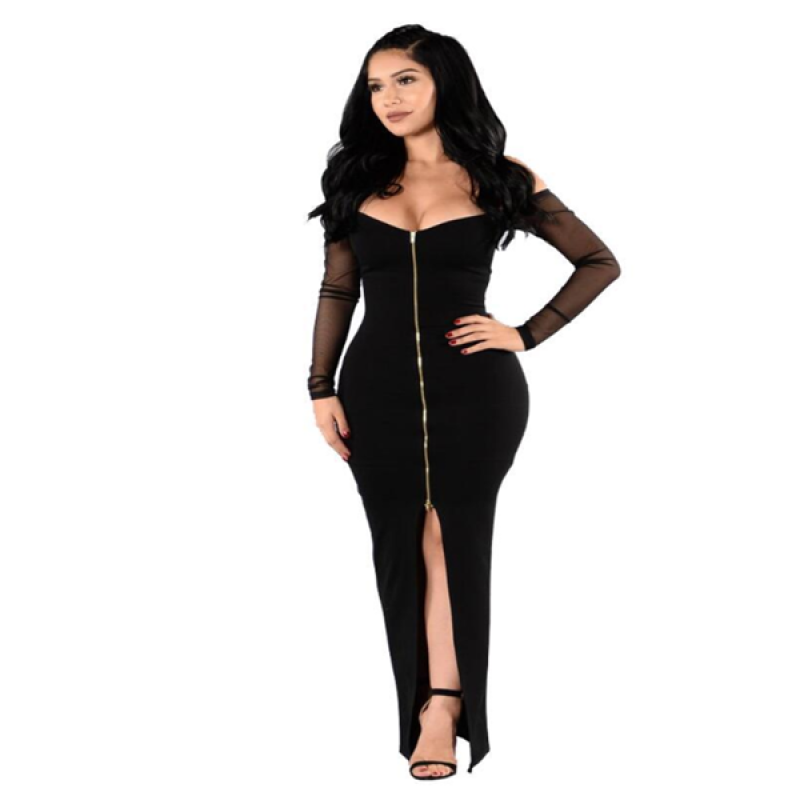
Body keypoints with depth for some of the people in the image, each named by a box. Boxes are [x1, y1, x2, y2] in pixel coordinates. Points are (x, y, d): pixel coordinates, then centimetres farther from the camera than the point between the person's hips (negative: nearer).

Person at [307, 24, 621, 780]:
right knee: (401, 542, 3)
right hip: (379, 387, 3)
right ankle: (438, 702, 11)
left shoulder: (499, 179, 0)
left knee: (451, 536, -4)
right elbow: (337, 291, 11)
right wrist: (321, 388, 4)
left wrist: (526, 335, -2)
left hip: (473, 387, -3)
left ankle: (440, 708, 1)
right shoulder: (358, 179, 8)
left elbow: (600, 262, 5)